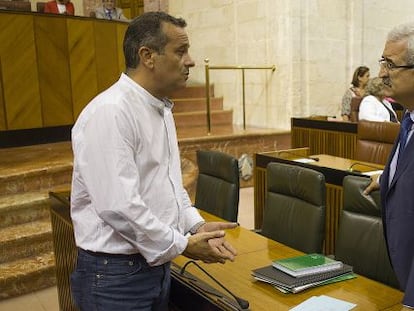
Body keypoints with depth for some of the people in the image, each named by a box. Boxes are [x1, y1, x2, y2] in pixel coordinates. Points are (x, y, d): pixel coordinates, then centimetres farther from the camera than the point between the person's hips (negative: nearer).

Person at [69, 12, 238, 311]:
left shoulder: (161, 109, 9)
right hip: (116, 274, -8)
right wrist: (183, 245, -16)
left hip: (156, 262, 9)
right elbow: (119, 206, -27)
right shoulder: (110, 113, -22)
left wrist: (197, 225, 0)